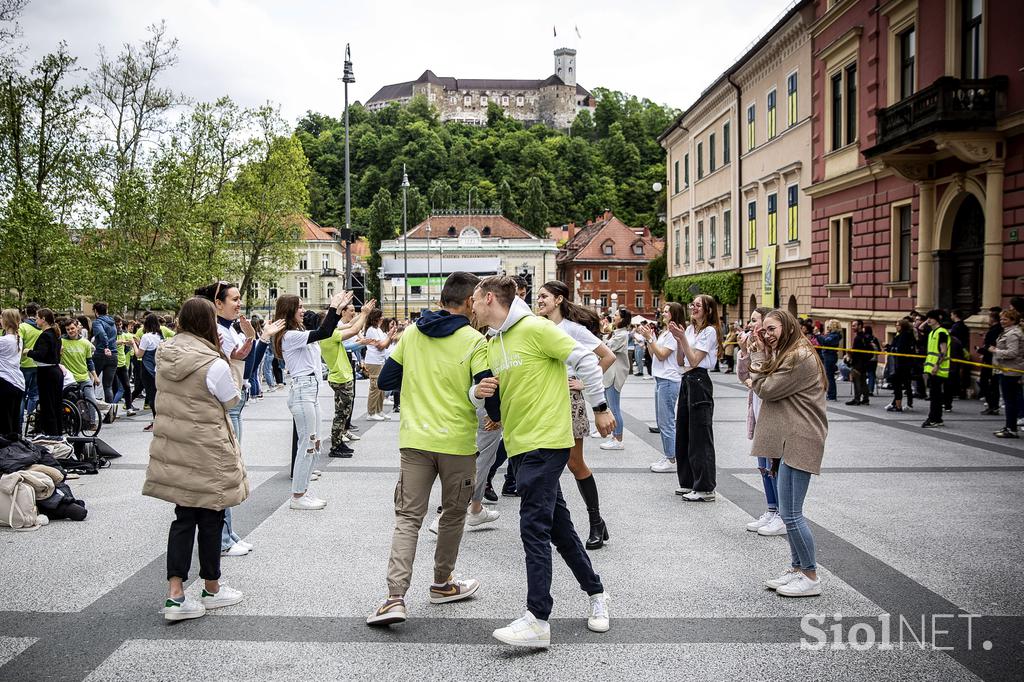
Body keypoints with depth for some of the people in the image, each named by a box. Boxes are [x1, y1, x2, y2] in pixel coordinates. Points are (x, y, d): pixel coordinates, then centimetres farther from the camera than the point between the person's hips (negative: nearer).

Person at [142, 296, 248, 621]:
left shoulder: (164, 356, 1)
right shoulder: (213, 363, -20)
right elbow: (232, 399, -5)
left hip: (171, 448, 6)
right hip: (206, 451, -6)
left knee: (183, 517, 12)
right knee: (210, 518, 10)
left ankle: (175, 594, 6)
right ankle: (212, 588, 26)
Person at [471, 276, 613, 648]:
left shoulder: (535, 328, -12)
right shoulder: (490, 344, 13)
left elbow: (585, 359, -11)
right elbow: (486, 389, 17)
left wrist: (600, 408, -8)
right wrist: (479, 392, -7)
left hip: (546, 441, -9)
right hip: (521, 444, 9)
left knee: (534, 527, -11)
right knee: (557, 523, 15)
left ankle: (537, 620, -8)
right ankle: (596, 594, 29)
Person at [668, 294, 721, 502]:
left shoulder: (709, 331, -9)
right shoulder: (689, 329, 13)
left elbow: (694, 360, -15)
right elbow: (681, 362, 11)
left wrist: (683, 338, -16)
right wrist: (678, 339, -1)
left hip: (699, 382, -9)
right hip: (686, 381, 9)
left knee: (699, 436, -6)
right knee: (683, 432, 13)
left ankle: (705, 488, -1)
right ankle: (689, 482, 22)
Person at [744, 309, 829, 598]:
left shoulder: (800, 357, -15)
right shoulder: (788, 354, 19)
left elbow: (766, 389, -15)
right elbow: (754, 381, 13)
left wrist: (758, 360, 0)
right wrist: (760, 354, 3)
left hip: (798, 441, -11)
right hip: (788, 439, 11)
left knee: (791, 513, -8)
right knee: (789, 511, 15)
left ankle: (811, 577, 3)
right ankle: (797, 568, 24)